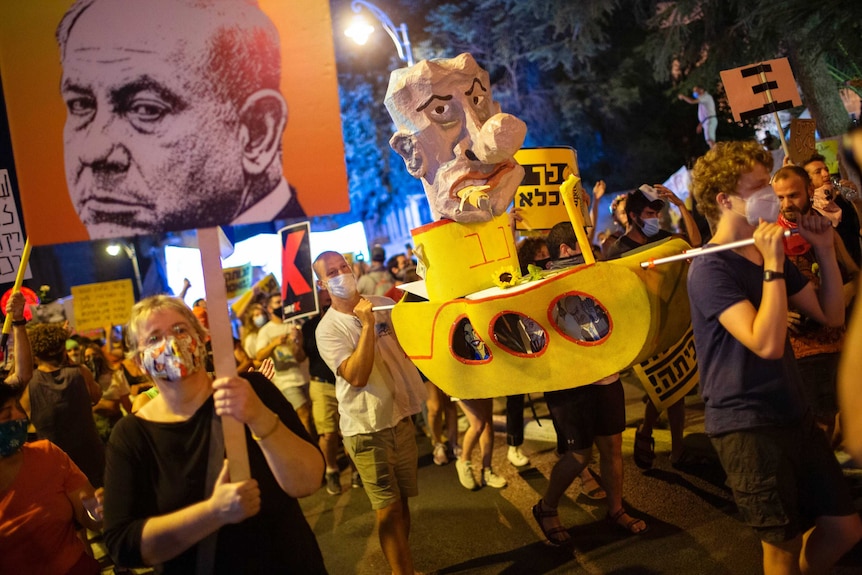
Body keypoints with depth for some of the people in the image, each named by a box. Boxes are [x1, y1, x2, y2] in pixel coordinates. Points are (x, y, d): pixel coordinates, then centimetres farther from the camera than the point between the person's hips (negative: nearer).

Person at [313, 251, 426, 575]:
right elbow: (357, 376, -21)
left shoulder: (384, 305, 4)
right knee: (388, 507, 0)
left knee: (402, 500, 16)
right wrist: (367, 325, -23)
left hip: (401, 417, 5)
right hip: (367, 428, -5)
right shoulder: (328, 329, -10)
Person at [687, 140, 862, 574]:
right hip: (746, 425, -8)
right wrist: (773, 264, -26)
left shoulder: (769, 254, 8)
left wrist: (824, 250, 1)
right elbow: (767, 343, -29)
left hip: (792, 414, 8)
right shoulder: (710, 268, -18)